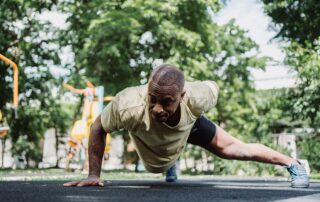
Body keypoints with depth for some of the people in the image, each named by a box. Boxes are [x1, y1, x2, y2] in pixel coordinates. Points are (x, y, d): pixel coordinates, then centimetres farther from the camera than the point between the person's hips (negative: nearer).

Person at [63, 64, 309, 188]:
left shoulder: (196, 99, -45)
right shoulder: (129, 106, -51)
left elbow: (214, 87, -19)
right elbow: (98, 128, -30)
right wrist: (94, 174, -27)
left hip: (189, 123, -1)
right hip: (151, 142, 1)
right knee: (157, 165, 34)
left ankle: (293, 164, 28)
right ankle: (170, 164, 75)